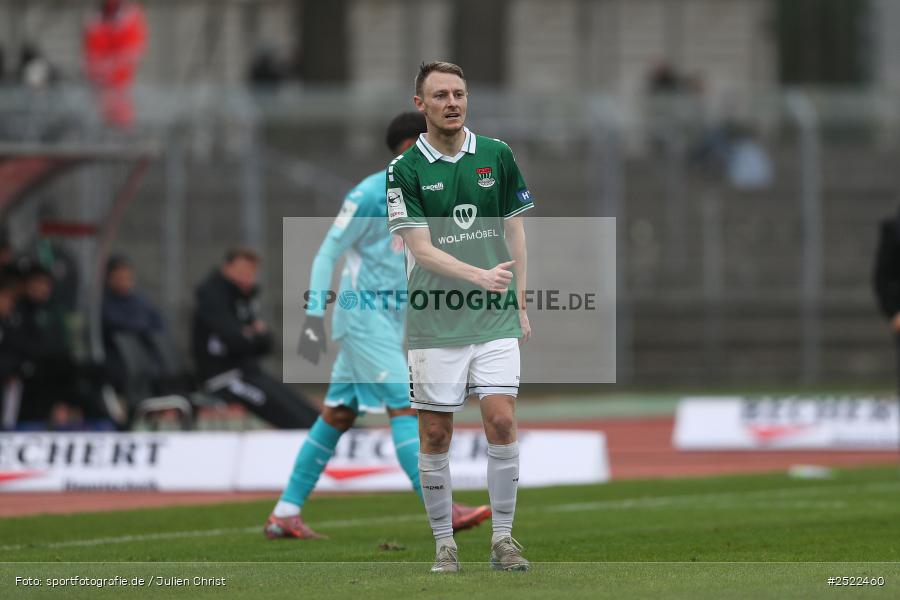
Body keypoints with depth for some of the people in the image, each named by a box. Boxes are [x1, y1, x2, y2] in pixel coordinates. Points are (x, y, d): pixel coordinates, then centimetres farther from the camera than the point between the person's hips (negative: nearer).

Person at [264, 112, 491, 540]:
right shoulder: (370, 195, -13)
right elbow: (327, 254, -13)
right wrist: (314, 317, -19)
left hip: (391, 318, 9)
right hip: (363, 316, -9)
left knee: (338, 415, 9)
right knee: (404, 407, -14)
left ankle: (285, 515, 13)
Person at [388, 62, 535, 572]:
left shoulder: (497, 156, 5)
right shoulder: (406, 170, -3)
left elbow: (514, 230, 12)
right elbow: (421, 248, -10)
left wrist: (521, 303, 7)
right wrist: (480, 275, -25)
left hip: (495, 318, 1)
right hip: (435, 320, -1)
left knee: (502, 421, -8)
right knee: (435, 435, 1)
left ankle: (503, 539, 3)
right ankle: (445, 544, 12)